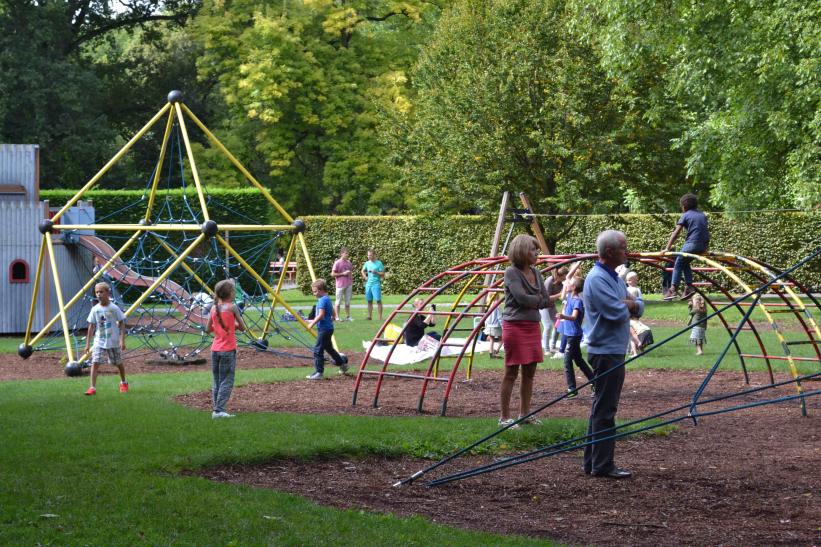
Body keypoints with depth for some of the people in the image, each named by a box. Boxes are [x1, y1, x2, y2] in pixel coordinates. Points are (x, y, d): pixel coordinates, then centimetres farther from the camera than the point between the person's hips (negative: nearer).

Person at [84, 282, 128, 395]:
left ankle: (123, 383, 38)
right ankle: (92, 387, -15)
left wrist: (122, 340, -13)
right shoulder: (95, 309, -2)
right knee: (95, 363, -13)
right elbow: (91, 327, 5)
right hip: (99, 342, 2)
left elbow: (122, 324, -5)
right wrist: (88, 343, 4)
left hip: (113, 342, -2)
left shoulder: (114, 308, -10)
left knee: (118, 363, 14)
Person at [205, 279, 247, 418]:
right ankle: (219, 410, -12)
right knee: (226, 381, -3)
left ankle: (216, 409, 8)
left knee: (216, 381, 11)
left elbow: (208, 329, 10)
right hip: (228, 350, -5)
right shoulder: (232, 307, -9)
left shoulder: (214, 308, 5)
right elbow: (242, 327, -3)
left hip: (215, 349, 5)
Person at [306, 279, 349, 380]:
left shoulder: (322, 300, -16)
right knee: (329, 348, 25)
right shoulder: (328, 299, 14)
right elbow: (332, 315, 22)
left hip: (324, 329, -10)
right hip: (328, 327, 10)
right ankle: (342, 363, 36)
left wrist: (313, 323, -17)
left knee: (318, 350, -9)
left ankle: (319, 372, -10)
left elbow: (321, 315, -25)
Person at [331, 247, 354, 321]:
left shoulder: (349, 263, 11)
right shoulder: (337, 263, -6)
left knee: (347, 302, 9)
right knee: (338, 302, -1)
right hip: (340, 285, -6)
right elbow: (333, 274, -9)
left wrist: (351, 283, 14)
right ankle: (337, 317, 3)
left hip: (348, 285, 6)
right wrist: (343, 273, -14)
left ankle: (348, 316, 13)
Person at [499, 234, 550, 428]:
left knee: (529, 372, 12)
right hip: (515, 325, -7)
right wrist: (538, 299, -3)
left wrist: (531, 302, -8)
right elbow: (522, 298, -19)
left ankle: (525, 413, 23)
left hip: (533, 325, 7)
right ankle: (505, 417, 3)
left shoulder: (535, 273, 11)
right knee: (511, 373, -2)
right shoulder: (511, 273, -9)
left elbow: (546, 301, 8)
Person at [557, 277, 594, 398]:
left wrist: (564, 316, -55)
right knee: (578, 360, 19)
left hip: (573, 334, -10)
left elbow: (574, 317, -38)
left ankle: (572, 389, -7)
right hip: (569, 332, 10)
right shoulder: (570, 297, 5)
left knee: (567, 360, -9)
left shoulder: (577, 301, -20)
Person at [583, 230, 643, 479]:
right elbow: (617, 312, -23)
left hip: (614, 351, 10)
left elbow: (639, 307, 16)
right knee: (605, 409, -7)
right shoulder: (597, 279, -16)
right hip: (606, 352, -10)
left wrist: (632, 304, -6)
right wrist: (629, 305, -2)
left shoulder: (615, 278, 16)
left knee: (602, 408, 13)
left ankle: (593, 463, 18)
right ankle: (603, 465, -5)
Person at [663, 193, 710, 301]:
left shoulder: (685, 215, 2)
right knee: (685, 263, 24)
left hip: (692, 243, -6)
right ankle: (689, 287, 13)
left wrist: (667, 248, -5)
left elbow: (676, 233, -4)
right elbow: (706, 230, 23)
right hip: (704, 246, 6)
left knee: (678, 264, 9)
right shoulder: (702, 215, 18)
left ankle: (673, 289, 1)